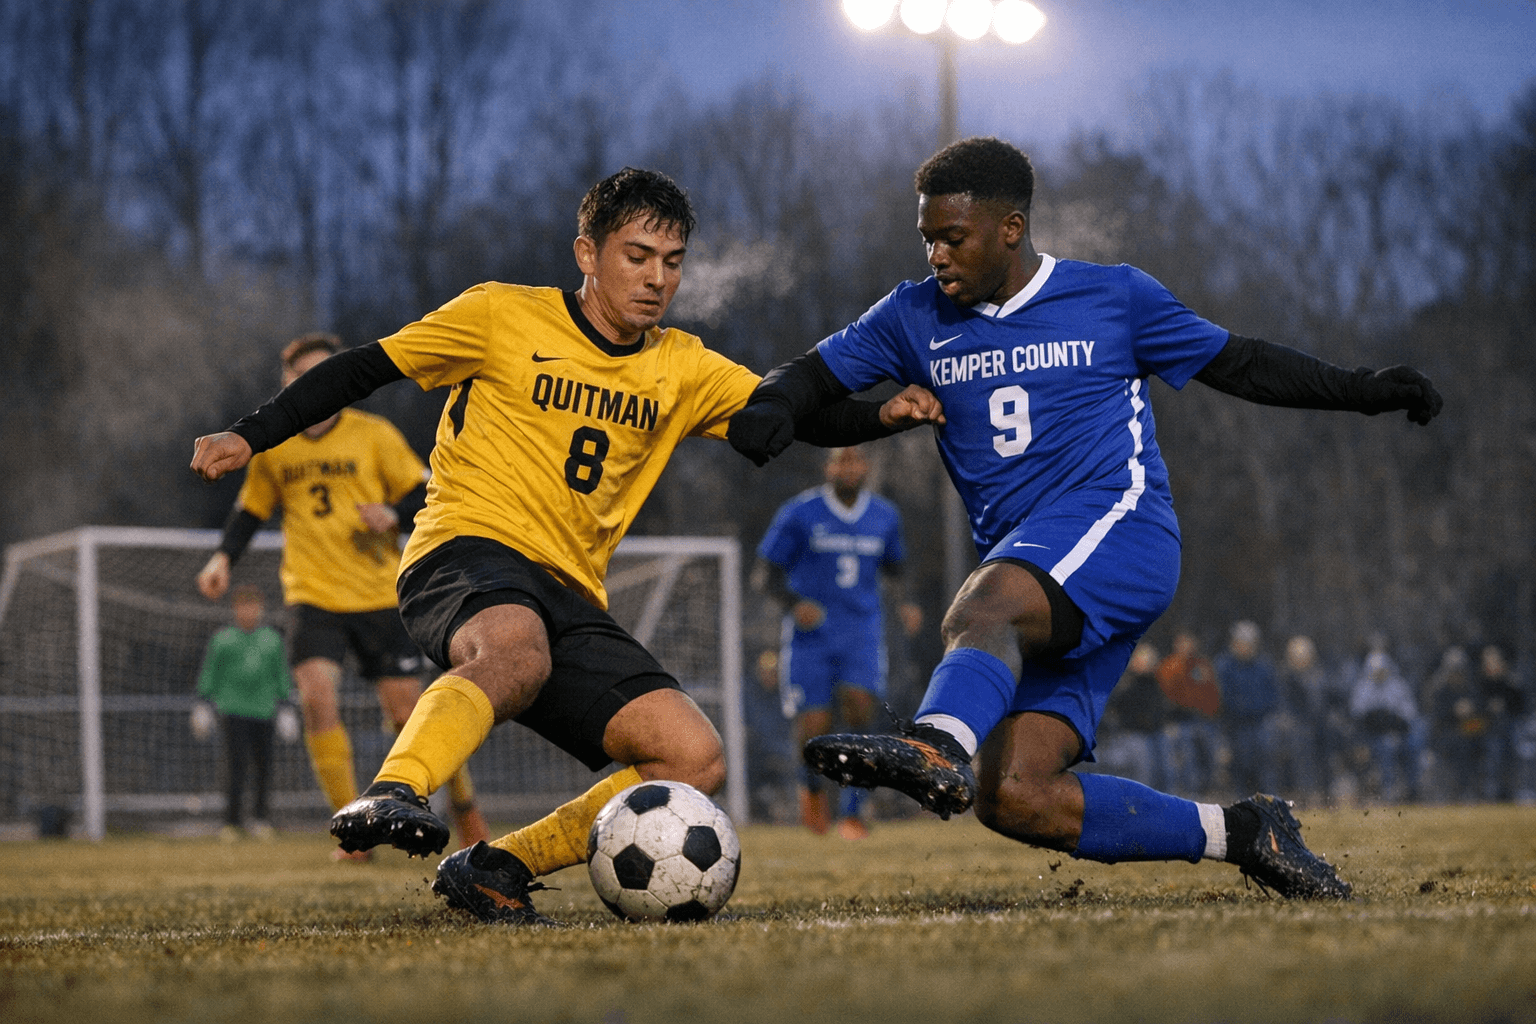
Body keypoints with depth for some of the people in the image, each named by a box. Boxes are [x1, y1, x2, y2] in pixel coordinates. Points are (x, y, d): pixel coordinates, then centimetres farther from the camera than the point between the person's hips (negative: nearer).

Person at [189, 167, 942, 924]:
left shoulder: (682, 370, 16)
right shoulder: (503, 317, 3)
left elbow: (800, 417, 13)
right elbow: (364, 370, 7)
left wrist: (883, 416, -8)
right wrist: (249, 436, -1)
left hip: (570, 598, 6)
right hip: (468, 553, -6)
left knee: (695, 760, -13)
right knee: (518, 649, -42)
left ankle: (494, 869, -9)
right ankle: (385, 800, -56)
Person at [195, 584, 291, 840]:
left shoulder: (272, 639, 13)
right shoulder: (222, 639, 5)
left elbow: (281, 675, 17)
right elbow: (208, 673, 7)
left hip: (263, 712, 3)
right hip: (233, 710, -3)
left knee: (263, 766, 4)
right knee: (237, 766, -12)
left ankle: (259, 819, 19)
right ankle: (231, 822, -8)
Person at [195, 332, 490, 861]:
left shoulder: (374, 434, -1)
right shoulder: (272, 446, 6)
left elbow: (425, 497, 0)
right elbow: (251, 509, 19)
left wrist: (393, 514, -21)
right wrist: (223, 558, 3)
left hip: (381, 595, -1)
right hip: (313, 595, 1)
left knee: (406, 710, -1)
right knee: (316, 696, -21)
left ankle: (464, 803, 26)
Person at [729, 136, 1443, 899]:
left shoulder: (1112, 296, 9)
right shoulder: (916, 317, 16)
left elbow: (1235, 364, 17)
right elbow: (817, 374, 15)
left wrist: (1361, 391, 10)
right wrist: (768, 408, -9)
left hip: (1114, 527, -5)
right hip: (1034, 598, 5)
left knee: (980, 612, -37)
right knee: (1012, 798, -13)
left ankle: (939, 745, -68)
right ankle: (1240, 833, -1)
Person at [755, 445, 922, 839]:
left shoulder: (884, 516, 9)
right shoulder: (799, 513, -3)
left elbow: (893, 567, 26)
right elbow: (767, 569, 0)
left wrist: (905, 603, 6)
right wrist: (793, 603, -19)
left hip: (862, 633, 2)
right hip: (810, 634, -2)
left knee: (859, 708, -22)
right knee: (814, 731, -10)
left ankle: (852, 811, -11)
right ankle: (813, 785, 26)